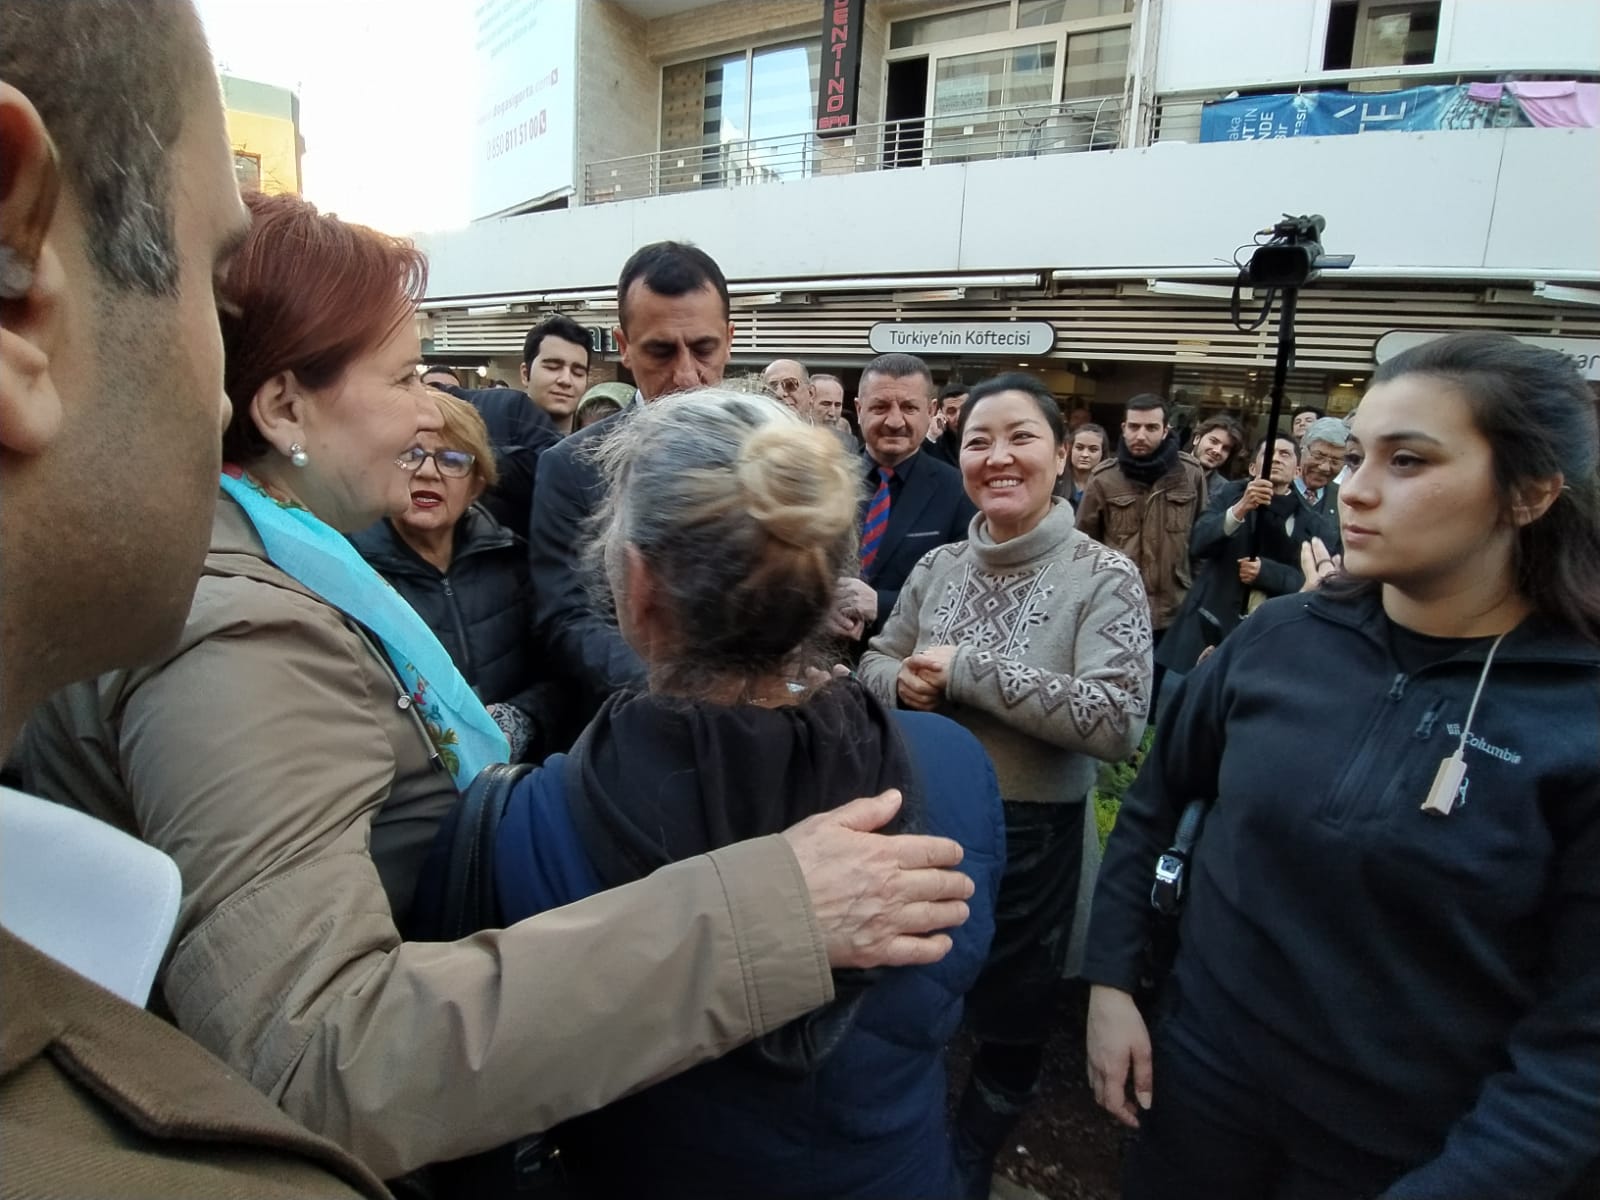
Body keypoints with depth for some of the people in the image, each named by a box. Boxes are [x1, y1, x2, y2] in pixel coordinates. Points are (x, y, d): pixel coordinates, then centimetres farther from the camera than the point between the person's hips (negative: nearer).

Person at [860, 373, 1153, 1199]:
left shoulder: (1104, 577, -14)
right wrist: (902, 682, -16)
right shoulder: (936, 567, -1)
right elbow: (875, 665, 8)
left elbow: (1120, 722, -25)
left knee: (1012, 1028, 20)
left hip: (1034, 834, -3)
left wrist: (968, 669, -26)